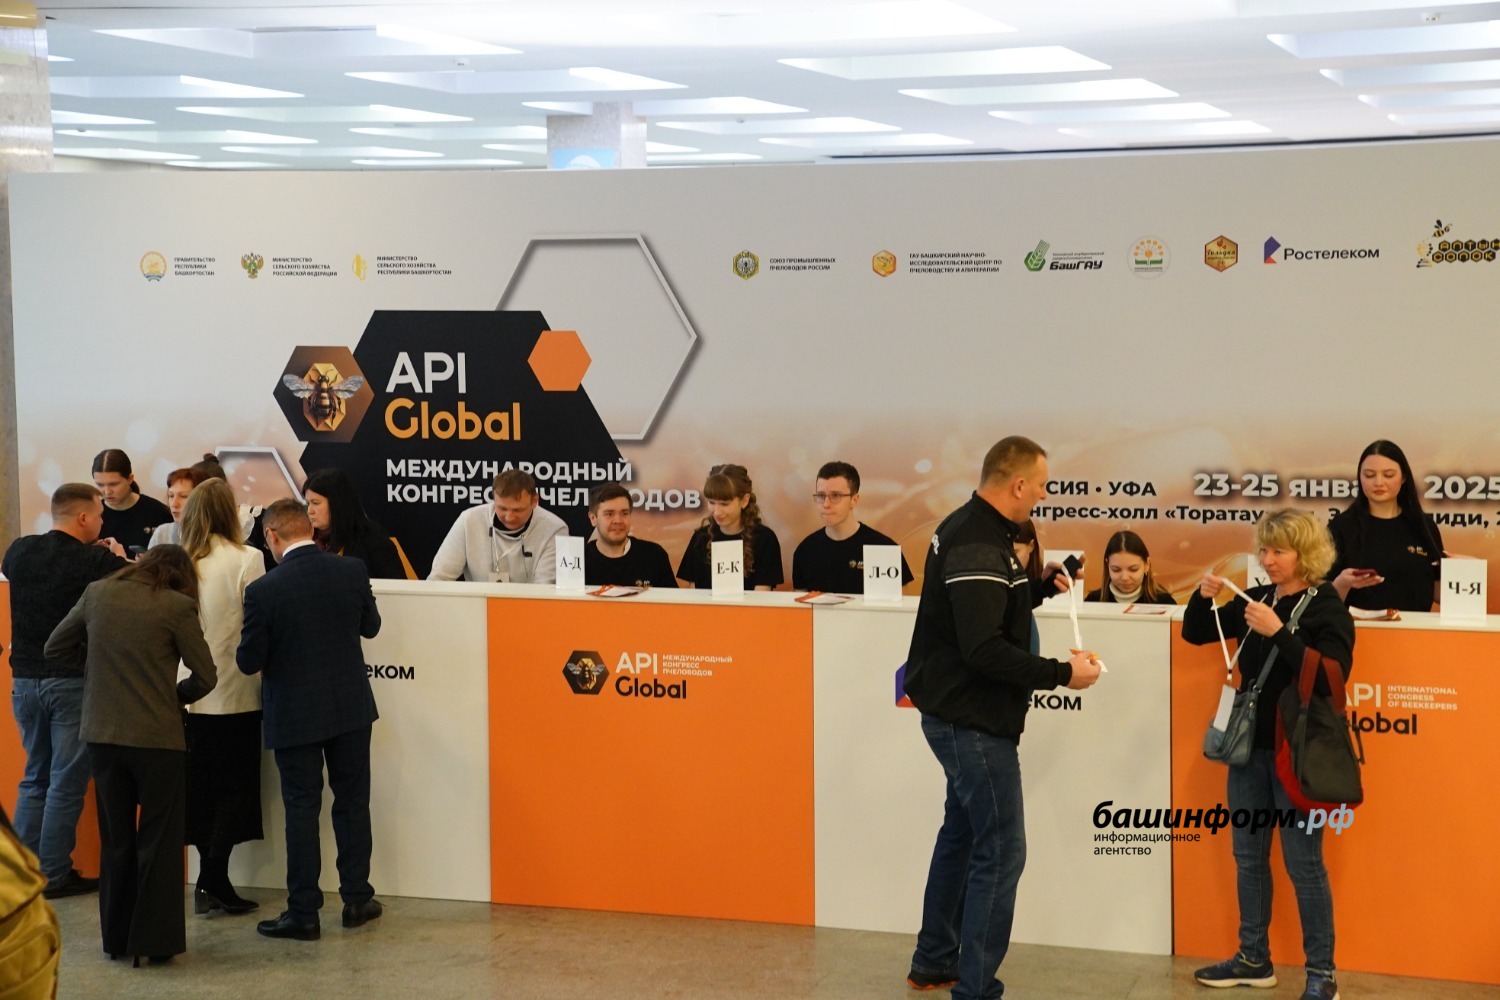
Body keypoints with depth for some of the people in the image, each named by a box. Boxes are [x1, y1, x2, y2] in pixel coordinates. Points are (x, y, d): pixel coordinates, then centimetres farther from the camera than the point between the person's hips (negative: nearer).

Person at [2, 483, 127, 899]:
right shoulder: (96, 561, -16)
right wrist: (117, 559, 10)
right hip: (73, 681, -6)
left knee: (34, 776, 18)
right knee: (67, 782, 3)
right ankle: (54, 876, 7)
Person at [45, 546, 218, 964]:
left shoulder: (97, 593, 2)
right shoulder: (177, 606, -10)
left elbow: (55, 646, 12)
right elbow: (205, 676, -6)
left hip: (102, 734, 4)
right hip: (157, 737, -4)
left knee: (115, 839, 16)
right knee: (158, 840, 8)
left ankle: (116, 937, 23)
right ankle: (156, 940, 9)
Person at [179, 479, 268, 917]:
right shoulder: (246, 560, -12)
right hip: (235, 694, -4)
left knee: (202, 787, 14)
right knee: (235, 786, 6)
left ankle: (211, 880, 17)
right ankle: (213, 880, -1)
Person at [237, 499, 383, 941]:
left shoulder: (263, 591, -17)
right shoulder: (353, 572, -7)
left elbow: (249, 662, -11)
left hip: (295, 715, -3)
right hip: (352, 706, 3)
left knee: (301, 809, 5)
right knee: (352, 801, 14)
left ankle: (304, 912, 10)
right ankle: (356, 897, 21)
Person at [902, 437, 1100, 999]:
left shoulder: (967, 528, 8)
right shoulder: (978, 546, -23)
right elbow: (984, 649, -29)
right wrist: (1061, 673, -23)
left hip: (957, 714, 11)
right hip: (973, 720, -11)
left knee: (962, 834, 22)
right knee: (1000, 851, -7)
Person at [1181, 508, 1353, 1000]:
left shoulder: (1327, 608, -10)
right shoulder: (1256, 600, 7)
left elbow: (1332, 677, -24)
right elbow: (1195, 634, 14)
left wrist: (1278, 633, -29)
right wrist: (1203, 598, -6)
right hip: (1249, 745, 6)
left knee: (1303, 862, -3)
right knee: (1248, 854, 13)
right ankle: (1254, 959, 24)